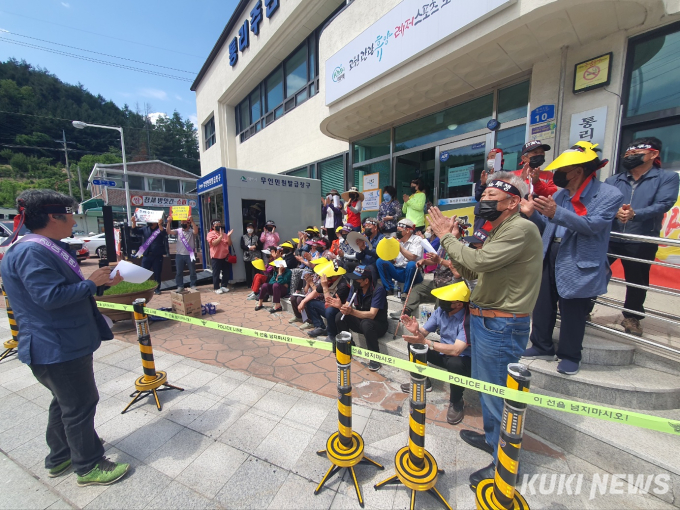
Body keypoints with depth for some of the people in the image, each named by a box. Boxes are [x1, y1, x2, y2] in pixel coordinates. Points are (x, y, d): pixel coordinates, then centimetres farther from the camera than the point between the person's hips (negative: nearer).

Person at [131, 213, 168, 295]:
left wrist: (160, 225, -38)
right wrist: (134, 222, -12)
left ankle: (157, 289, 17)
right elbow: (135, 231, 4)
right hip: (146, 255, 3)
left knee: (157, 273, 6)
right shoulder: (145, 229, 10)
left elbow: (164, 234, -21)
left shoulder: (160, 229, -1)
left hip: (157, 256, -3)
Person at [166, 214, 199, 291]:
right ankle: (180, 286, 19)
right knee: (178, 272, 8)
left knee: (192, 271, 5)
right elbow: (168, 231, -6)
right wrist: (169, 222, -18)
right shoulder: (178, 231, 6)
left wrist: (192, 221, -35)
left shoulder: (192, 231, -3)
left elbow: (196, 231, -26)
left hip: (190, 255, -3)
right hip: (179, 255, 3)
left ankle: (193, 285, 17)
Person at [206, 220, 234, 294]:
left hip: (225, 257, 5)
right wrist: (221, 236, -21)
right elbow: (214, 243, -19)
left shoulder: (224, 234, 11)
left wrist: (229, 236, -7)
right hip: (216, 257, -5)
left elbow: (229, 244, 7)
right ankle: (216, 288, 10)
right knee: (216, 273, 1)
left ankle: (224, 286, 22)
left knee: (226, 273, 9)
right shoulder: (211, 234, -4)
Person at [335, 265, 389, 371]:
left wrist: (352, 312, -47)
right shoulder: (355, 287, -8)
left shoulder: (378, 290, -26)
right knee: (339, 316, -15)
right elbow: (347, 305, -6)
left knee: (366, 323, -38)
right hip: (361, 320, 6)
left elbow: (371, 315, -32)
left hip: (378, 325, -5)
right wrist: (340, 305, -30)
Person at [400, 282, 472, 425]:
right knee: (413, 344, -7)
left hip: (464, 359, -6)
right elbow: (424, 331, -5)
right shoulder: (441, 310, -11)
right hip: (443, 352, 6)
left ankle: (456, 402, -6)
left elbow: (456, 350, -37)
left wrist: (424, 342, -41)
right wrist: (415, 330, -29)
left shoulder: (468, 320, -30)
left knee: (455, 363, -38)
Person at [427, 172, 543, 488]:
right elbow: (472, 272, 11)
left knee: (498, 393, 7)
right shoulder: (499, 232, 13)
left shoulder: (521, 229, -18)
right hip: (482, 319, 10)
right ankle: (492, 438, 47)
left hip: (502, 326, -10)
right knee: (486, 385, 24)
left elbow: (478, 261, -29)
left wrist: (447, 237, -15)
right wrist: (453, 240, 1)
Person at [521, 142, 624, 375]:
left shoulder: (609, 195, -7)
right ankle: (542, 347, 30)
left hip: (578, 264, -5)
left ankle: (570, 356, 27)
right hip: (549, 259, 6)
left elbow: (593, 225, -22)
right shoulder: (561, 194, 8)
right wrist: (532, 214, -7)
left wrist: (556, 213, -34)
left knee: (572, 312, 7)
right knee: (542, 305, 12)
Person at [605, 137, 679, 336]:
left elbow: (663, 204, -10)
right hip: (609, 238, 1)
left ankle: (632, 317, 29)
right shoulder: (613, 180, 10)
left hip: (642, 242, -1)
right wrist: (615, 211, -25)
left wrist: (634, 214, -27)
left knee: (637, 282, 11)